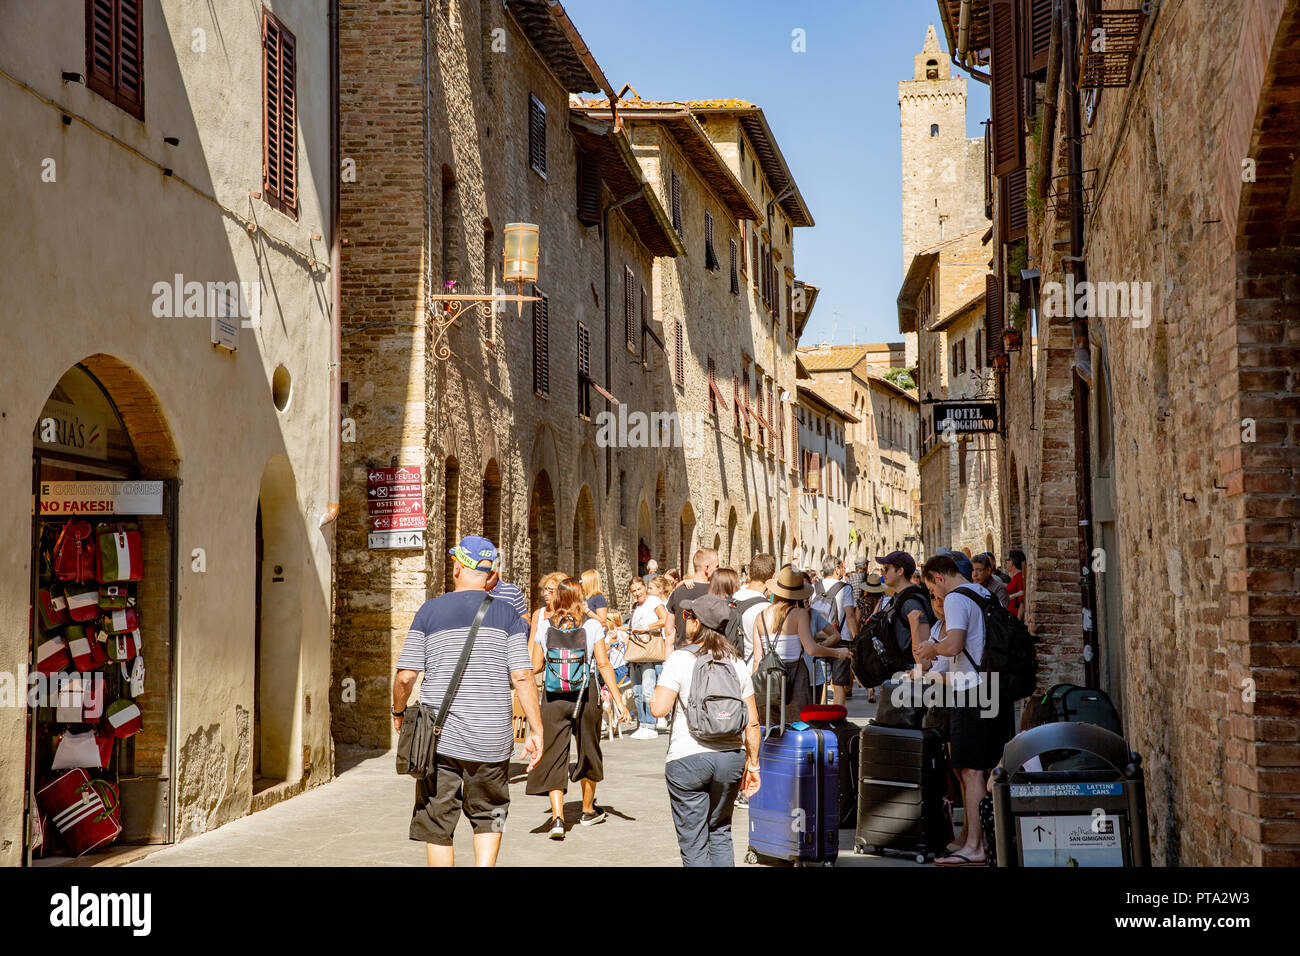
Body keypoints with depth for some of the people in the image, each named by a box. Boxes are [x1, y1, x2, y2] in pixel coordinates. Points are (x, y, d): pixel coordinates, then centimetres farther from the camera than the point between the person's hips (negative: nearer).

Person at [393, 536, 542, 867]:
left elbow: (405, 677, -2)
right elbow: (523, 677, -7)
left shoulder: (430, 611, 0)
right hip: (491, 739, 1)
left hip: (439, 738, -1)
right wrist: (536, 730, -2)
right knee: (489, 818, 17)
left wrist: (399, 712, 16)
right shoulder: (507, 615, 1)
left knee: (438, 827, 9)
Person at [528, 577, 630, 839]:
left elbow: (536, 666, 3)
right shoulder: (592, 625, -4)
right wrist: (618, 699, -6)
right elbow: (603, 664, -8)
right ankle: (588, 811, 33)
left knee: (554, 756, 2)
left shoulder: (545, 626, 0)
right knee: (588, 751, 18)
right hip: (585, 694, 0)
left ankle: (557, 817, -13)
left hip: (553, 697, 0)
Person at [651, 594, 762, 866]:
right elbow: (752, 723, 5)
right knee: (720, 833, 20)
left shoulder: (679, 659, -9)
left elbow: (659, 708, -17)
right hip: (730, 758, 4)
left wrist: (657, 693, 4)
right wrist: (752, 765, 13)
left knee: (693, 844, 4)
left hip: (687, 759, -4)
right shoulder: (736, 663, 4)